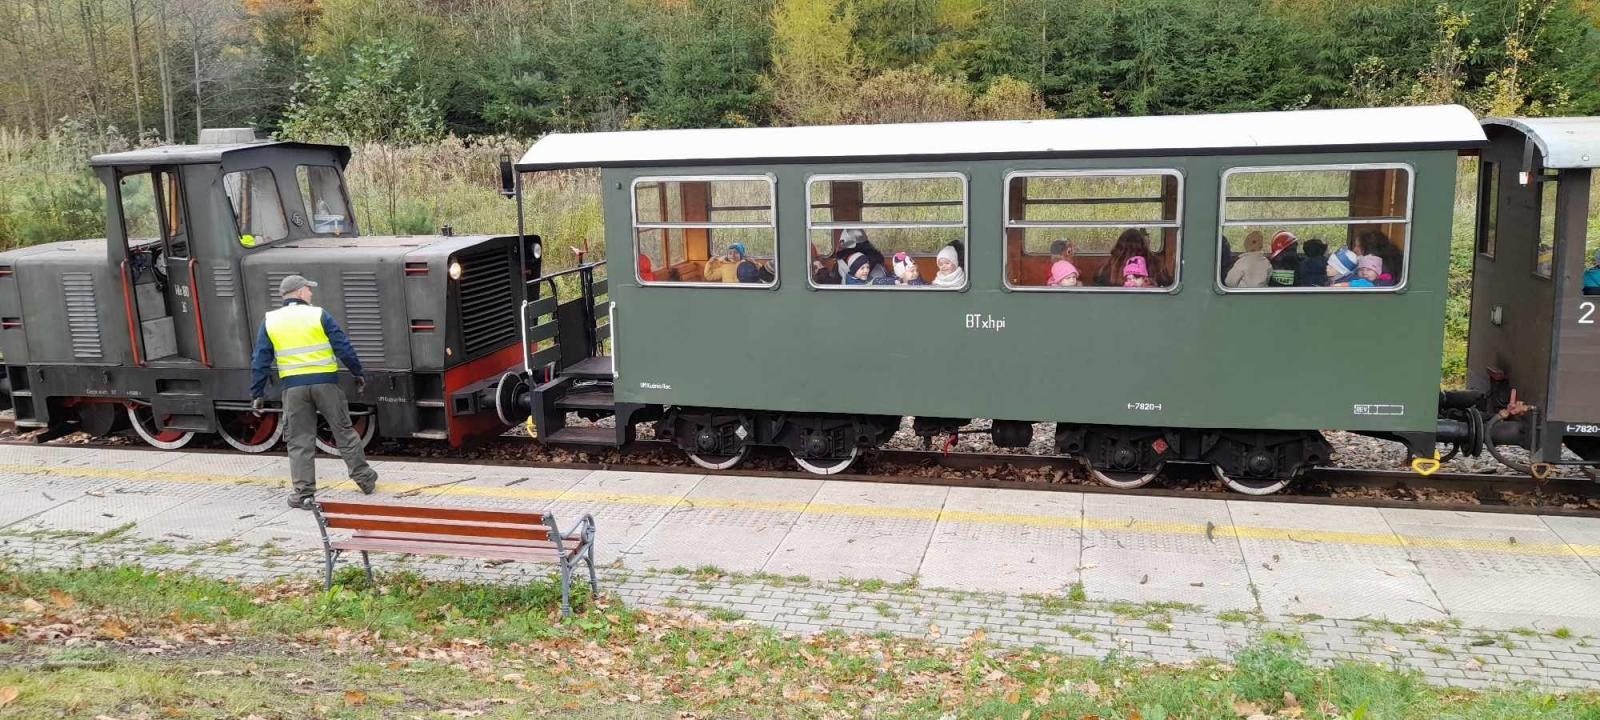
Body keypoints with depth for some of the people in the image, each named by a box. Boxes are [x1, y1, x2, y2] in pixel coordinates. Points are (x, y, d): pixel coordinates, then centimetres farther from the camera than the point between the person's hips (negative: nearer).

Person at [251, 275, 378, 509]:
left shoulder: (270, 321, 6)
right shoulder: (318, 315, -1)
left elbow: (260, 361, 5)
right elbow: (343, 347, -4)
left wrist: (257, 394, 10)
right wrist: (358, 373, 7)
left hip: (293, 387, 1)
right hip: (325, 383, -1)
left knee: (299, 441, 7)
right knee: (344, 432, 10)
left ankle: (303, 492, 6)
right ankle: (364, 479, 17)